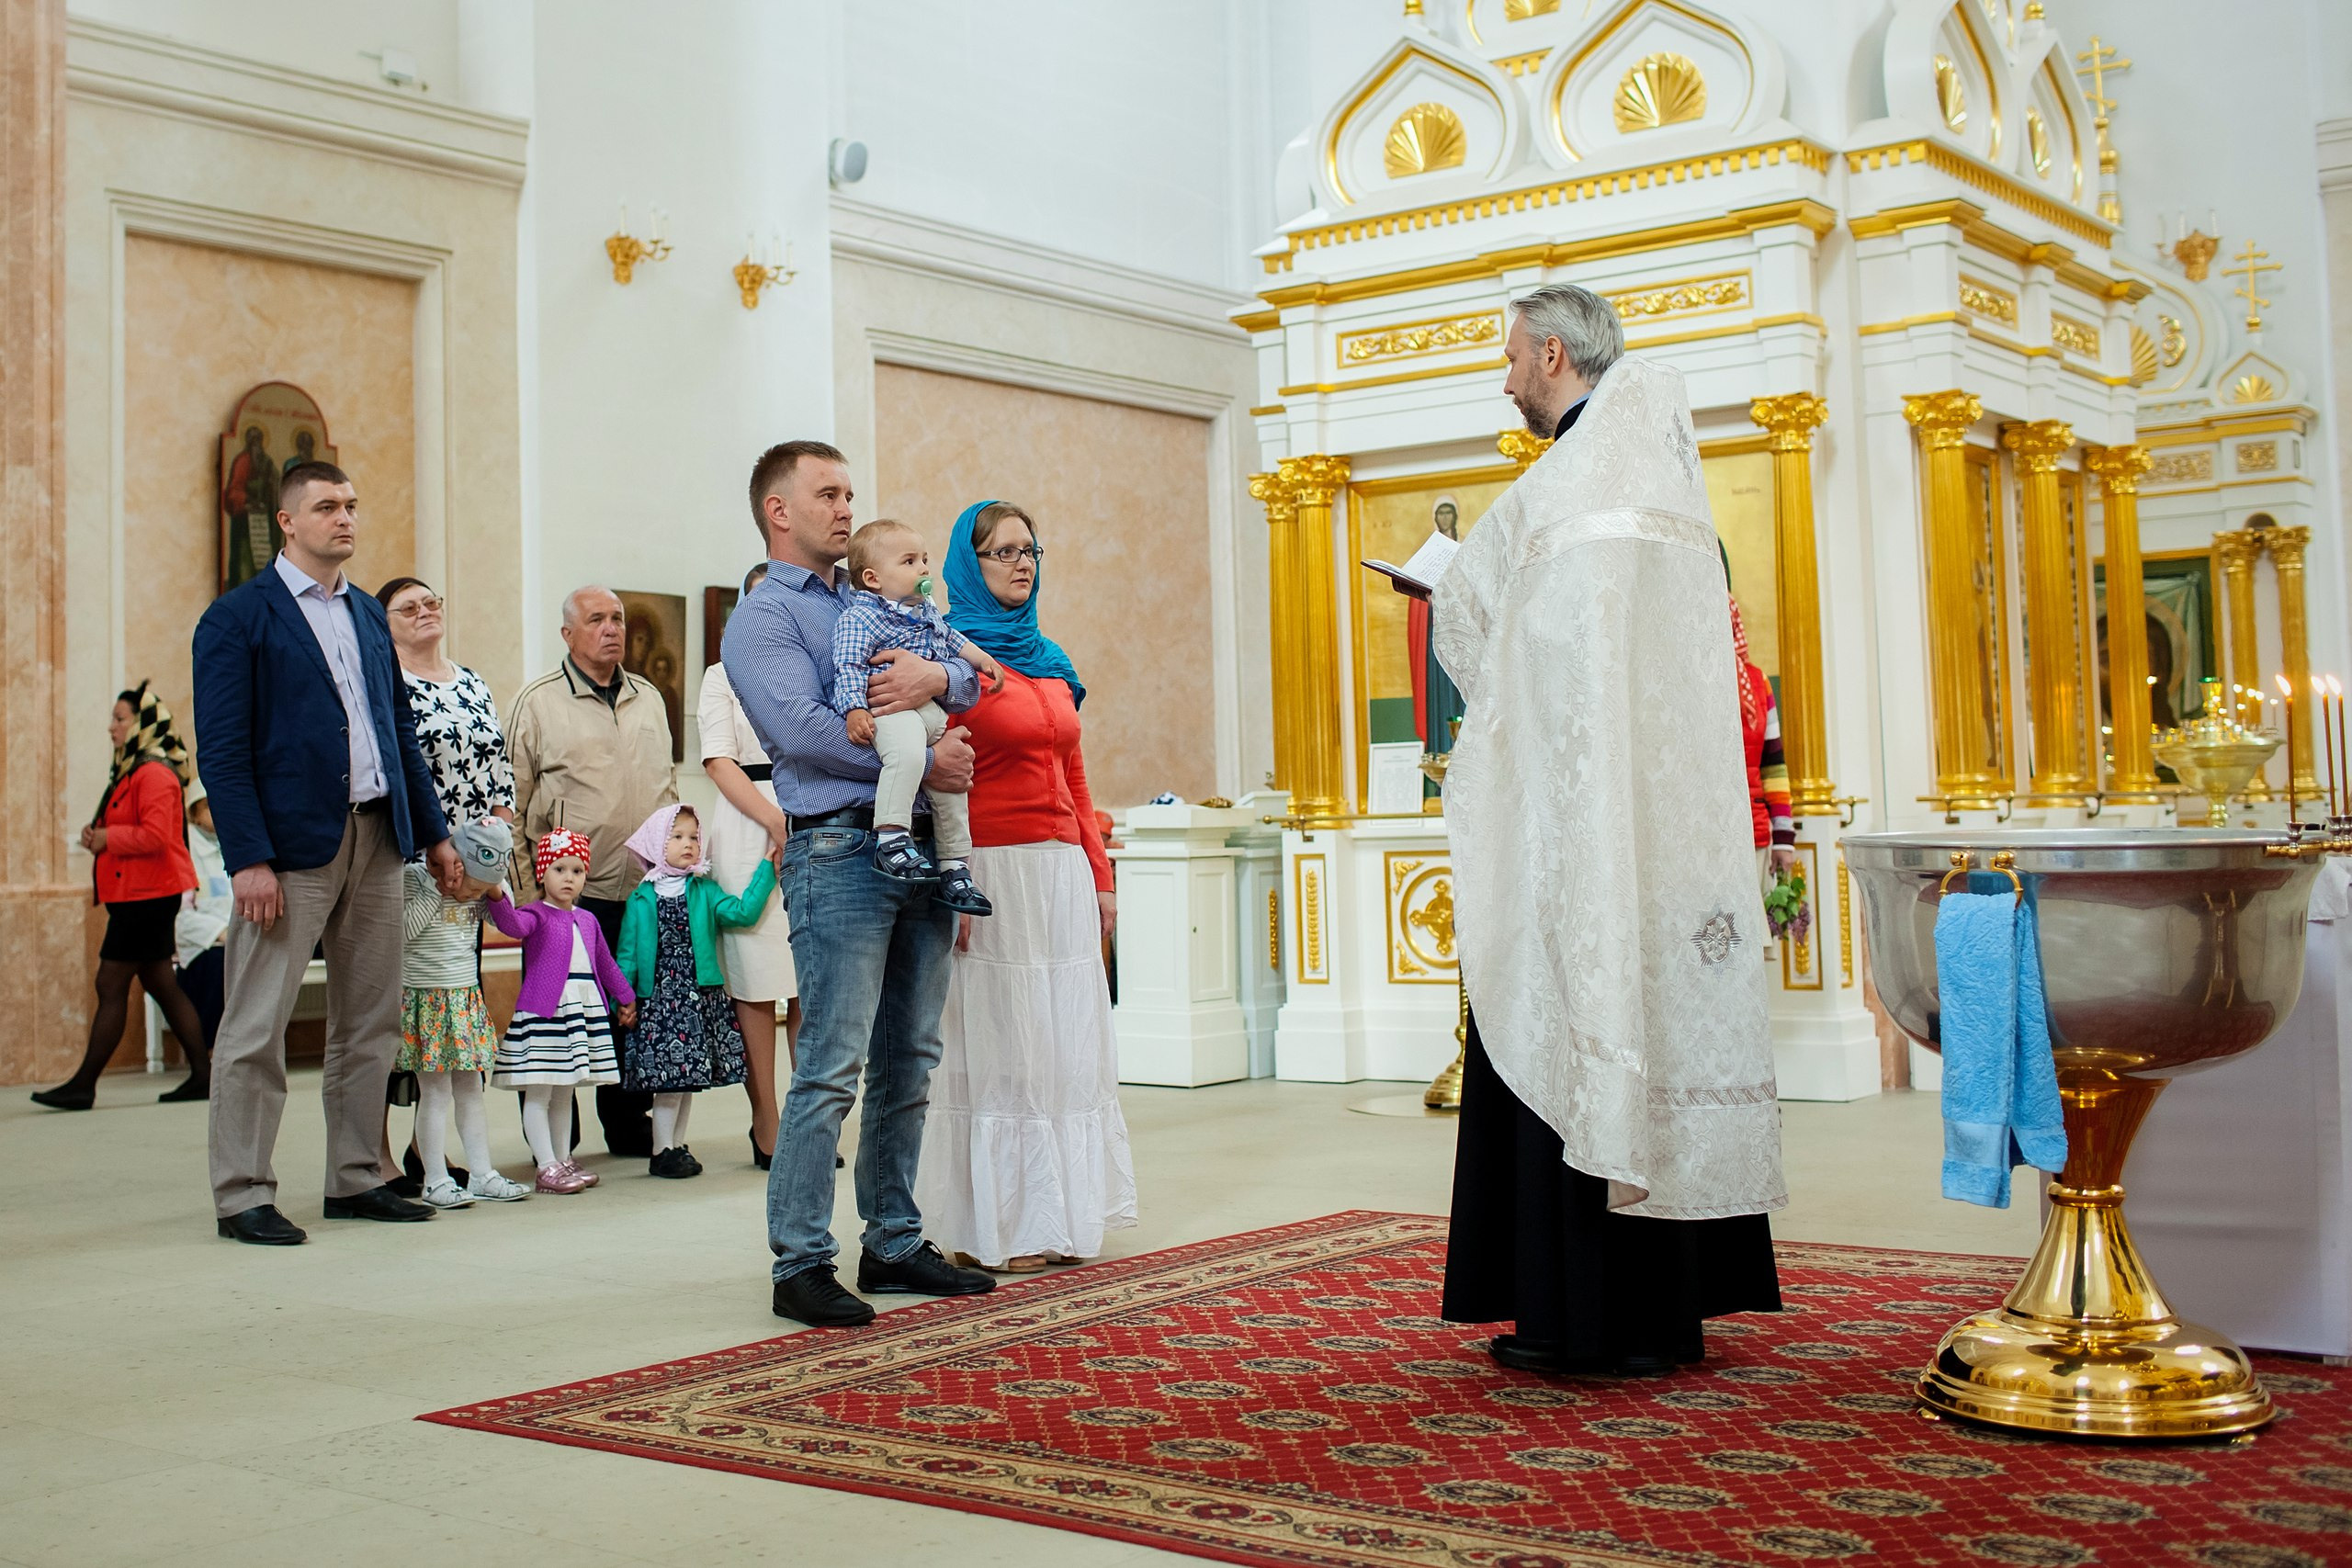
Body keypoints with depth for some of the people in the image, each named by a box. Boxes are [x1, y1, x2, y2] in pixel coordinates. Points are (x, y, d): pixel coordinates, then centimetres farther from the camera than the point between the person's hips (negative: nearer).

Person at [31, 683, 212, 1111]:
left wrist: (107, 838, -13)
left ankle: (83, 1086, -3)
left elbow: (154, 836, -25)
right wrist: (97, 832, 8)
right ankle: (200, 1075, 11)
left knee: (111, 986, -7)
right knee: (162, 985, 10)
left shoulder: (154, 774, -15)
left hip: (147, 896, -11)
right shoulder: (131, 771, 19)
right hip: (136, 895, 11)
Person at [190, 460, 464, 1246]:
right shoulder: (237, 617, -4)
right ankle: (242, 1194, 5)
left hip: (376, 837, 7)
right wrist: (248, 858, -17)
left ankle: (355, 1179, 19)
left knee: (370, 1021, 10)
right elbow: (222, 748, -10)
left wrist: (434, 833, 14)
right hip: (291, 842, -7)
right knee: (257, 1026, -3)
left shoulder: (369, 615, 16)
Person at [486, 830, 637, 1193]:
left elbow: (605, 963, 26)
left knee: (564, 1094, 15)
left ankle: (563, 1160, 22)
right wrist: (497, 898, -44)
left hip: (584, 1010, 6)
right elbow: (512, 924, -27)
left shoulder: (587, 920, 15)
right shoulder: (536, 915, -4)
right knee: (538, 1092, -5)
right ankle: (547, 1167, -2)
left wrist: (625, 997, 30)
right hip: (542, 1012, -6)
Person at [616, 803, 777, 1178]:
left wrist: (767, 870, -11)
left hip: (701, 997, 3)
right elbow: (628, 954, 3)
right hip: (658, 998, -3)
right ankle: (663, 1151, 4)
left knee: (688, 1078, 8)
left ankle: (677, 1147, 20)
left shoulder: (705, 891, 7)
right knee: (669, 1078, -7)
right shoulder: (642, 898, 2)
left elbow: (742, 911, -7)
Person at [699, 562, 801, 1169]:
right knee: (756, 980, -3)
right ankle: (765, 1126, 2)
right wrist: (776, 820, -14)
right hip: (748, 831, -2)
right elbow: (720, 762, -2)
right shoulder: (724, 676, 9)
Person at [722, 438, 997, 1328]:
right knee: (833, 1067, -9)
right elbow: (803, 730, -15)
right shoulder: (762, 619, -1)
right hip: (841, 847, -7)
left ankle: (893, 1245, 20)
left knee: (910, 1060, 11)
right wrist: (920, 762, -12)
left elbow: (971, 682, 16)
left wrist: (936, 677, -8)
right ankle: (800, 1265, -2)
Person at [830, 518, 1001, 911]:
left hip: (933, 715, 9)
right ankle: (890, 838, -37)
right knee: (907, 748, -38)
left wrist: (981, 658, 32)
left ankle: (955, 867, 24)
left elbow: (950, 639, 40)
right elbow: (849, 667, -17)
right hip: (889, 710, -9)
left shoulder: (928, 610, 20)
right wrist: (854, 709, -30)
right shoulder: (859, 617, -7)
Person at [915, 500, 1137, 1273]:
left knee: (1065, 1039, 8)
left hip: (1061, 870, 7)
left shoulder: (1050, 659, 17)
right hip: (992, 868, -7)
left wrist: (1099, 874, 15)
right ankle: (999, 1226, 5)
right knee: (997, 1042, -3)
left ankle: (1058, 1216, 16)